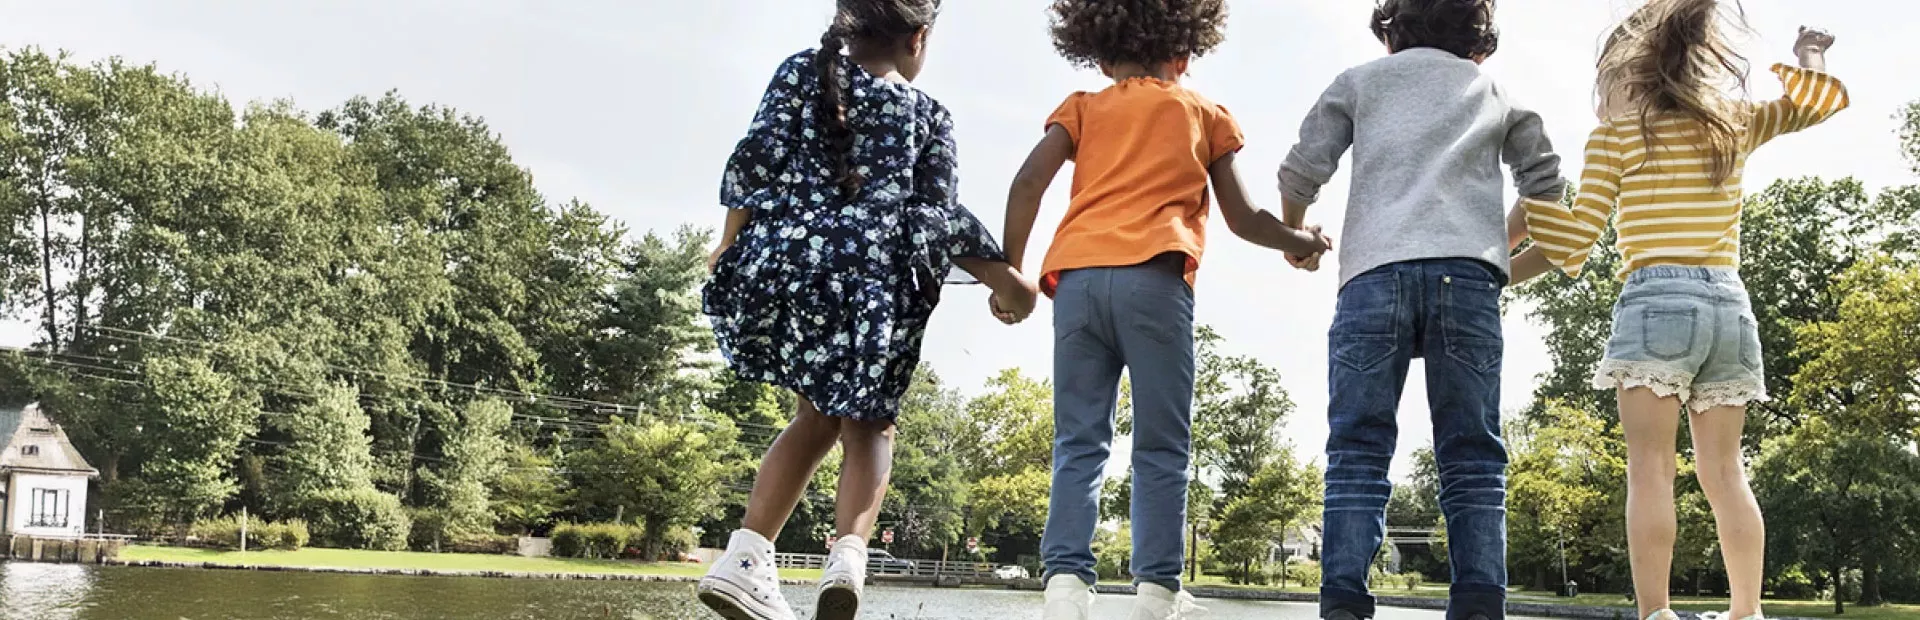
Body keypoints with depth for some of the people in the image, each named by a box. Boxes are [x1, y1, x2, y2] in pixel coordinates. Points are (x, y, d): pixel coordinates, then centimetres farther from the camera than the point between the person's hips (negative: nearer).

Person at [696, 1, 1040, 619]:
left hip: (779, 265, 3)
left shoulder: (802, 71, 16)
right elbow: (939, 217, 2)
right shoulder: (928, 115, 12)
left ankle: (746, 555, 6)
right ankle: (849, 554, -13)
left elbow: (756, 158, 5)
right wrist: (1005, 280, 10)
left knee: (819, 413, 23)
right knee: (868, 426, 15)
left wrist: (731, 245, 15)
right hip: (871, 283, -3)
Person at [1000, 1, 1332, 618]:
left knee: (1078, 444, 1)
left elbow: (1028, 182, 6)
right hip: (1153, 278, -2)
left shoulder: (1083, 107, 23)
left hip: (1076, 278, 2)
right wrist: (1303, 241, 37)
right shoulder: (1203, 111, 21)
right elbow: (1242, 218, 20)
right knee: (1161, 447, 0)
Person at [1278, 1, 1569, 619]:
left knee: (1358, 452, -3)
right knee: (1472, 457, 1)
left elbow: (1301, 172, 11)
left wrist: (1296, 238, 30)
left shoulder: (1362, 80, 21)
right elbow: (1546, 182, 23)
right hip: (1468, 275, 1)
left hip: (1375, 271, -1)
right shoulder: (1492, 90, 26)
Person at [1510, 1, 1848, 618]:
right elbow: (1823, 96, 31)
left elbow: (1572, 242, -3)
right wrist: (1808, 53, 49)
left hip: (1657, 302, -5)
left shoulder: (1615, 137, 3)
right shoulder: (1733, 126, 16)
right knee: (1725, 473, 6)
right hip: (1730, 306, 5)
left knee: (1650, 469, -10)